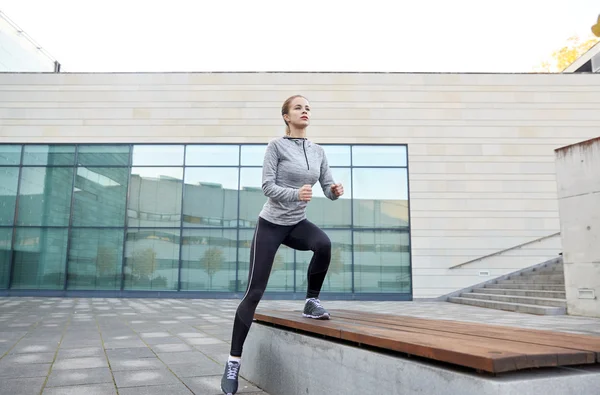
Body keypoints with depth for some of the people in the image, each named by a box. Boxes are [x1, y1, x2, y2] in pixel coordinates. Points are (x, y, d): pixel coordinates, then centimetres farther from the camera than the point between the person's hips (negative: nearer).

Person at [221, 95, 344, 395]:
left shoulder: (318, 151, 6)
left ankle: (312, 302, -7)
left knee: (324, 244, -31)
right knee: (254, 292, -6)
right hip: (271, 223, -4)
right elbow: (267, 186, -17)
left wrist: (336, 190, -22)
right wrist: (296, 194, -35)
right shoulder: (276, 145, -9)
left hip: (298, 223, 4)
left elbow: (328, 188, 2)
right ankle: (234, 361, 7)